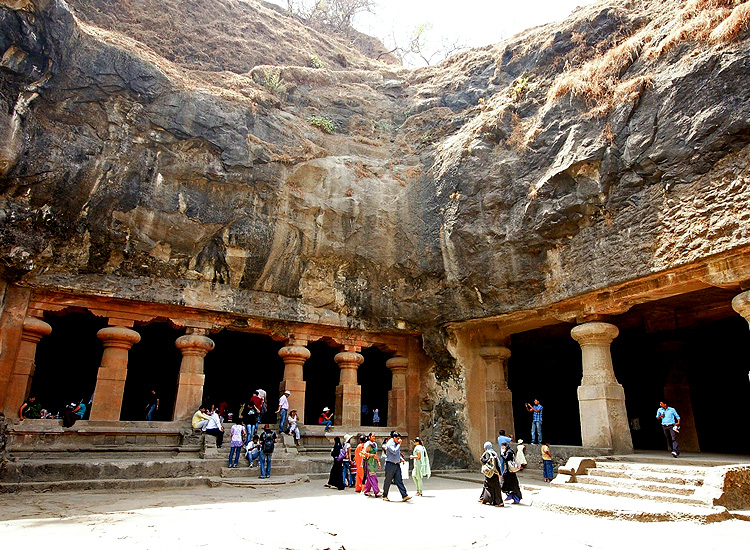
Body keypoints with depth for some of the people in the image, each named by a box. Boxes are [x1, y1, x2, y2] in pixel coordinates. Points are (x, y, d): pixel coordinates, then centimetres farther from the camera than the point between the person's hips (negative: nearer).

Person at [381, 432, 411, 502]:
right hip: (390, 464, -7)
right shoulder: (390, 444, -11)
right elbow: (394, 452, -24)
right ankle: (384, 496, 16)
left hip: (397, 465, 7)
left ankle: (404, 496, -6)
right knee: (388, 481, 3)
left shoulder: (397, 444, 16)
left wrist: (401, 458, 10)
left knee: (399, 481, 0)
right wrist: (399, 444, -16)